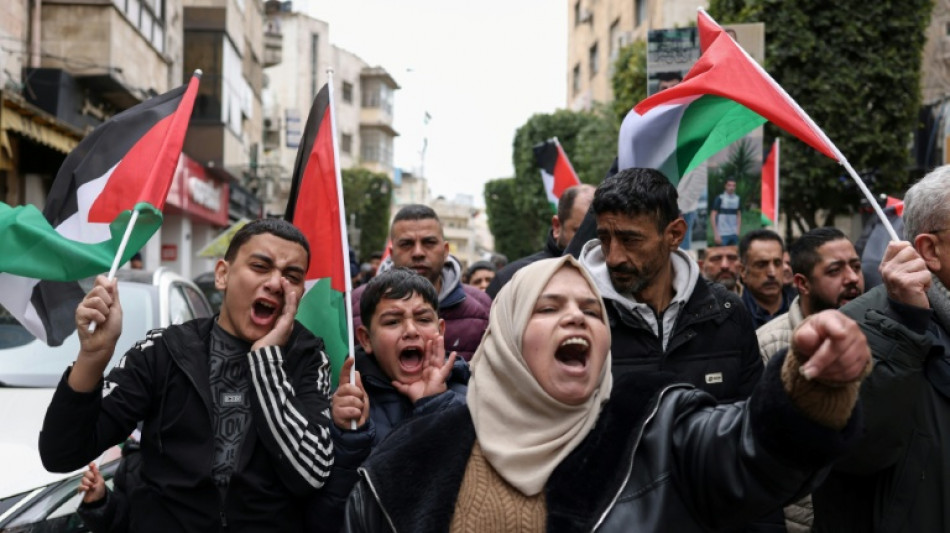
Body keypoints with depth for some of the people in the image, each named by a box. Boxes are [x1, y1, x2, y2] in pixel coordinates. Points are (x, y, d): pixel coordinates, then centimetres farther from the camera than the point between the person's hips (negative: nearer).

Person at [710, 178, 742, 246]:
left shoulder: (738, 199, 8)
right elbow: (712, 216, -7)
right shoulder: (720, 199, -6)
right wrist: (716, 234, -12)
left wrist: (738, 231, 6)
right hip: (722, 235, -5)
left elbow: (739, 216, 15)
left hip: (734, 234, 5)